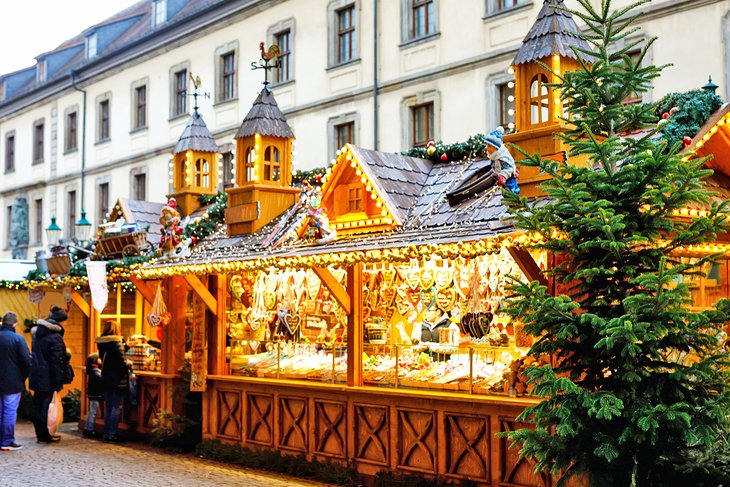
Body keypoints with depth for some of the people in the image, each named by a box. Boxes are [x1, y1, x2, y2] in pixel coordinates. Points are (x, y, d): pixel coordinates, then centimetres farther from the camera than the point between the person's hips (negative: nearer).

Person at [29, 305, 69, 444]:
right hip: (47, 377, -8)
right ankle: (44, 436, 6)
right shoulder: (55, 337, -16)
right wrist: (58, 383, -15)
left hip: (36, 374, 8)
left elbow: (35, 354, 15)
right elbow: (57, 361, -18)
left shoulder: (37, 332, 10)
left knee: (38, 404, 15)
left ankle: (40, 432, 25)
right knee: (44, 405, -1)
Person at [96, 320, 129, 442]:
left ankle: (106, 432, 18)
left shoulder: (101, 343, 7)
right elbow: (122, 361, -19)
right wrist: (127, 371, -3)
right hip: (118, 378, -7)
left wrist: (126, 346, 23)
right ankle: (112, 433, -2)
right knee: (117, 407, -1)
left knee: (108, 407, 14)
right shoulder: (116, 342, -15)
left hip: (106, 378, 7)